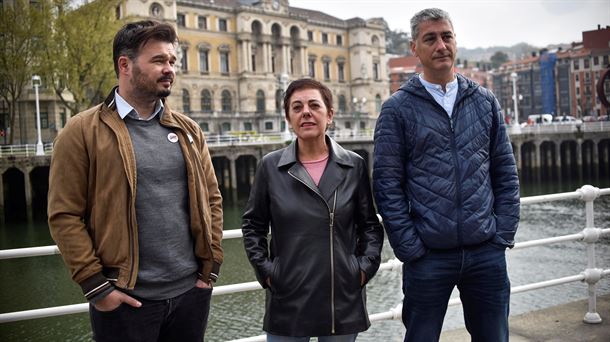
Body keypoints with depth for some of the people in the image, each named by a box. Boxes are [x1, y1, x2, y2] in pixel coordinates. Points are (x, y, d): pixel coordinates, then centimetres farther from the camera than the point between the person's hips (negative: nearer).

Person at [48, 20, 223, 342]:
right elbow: (64, 215, -8)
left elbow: (211, 199, 10)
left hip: (191, 291, 4)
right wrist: (95, 285, -11)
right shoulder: (83, 132, -5)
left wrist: (211, 265, 4)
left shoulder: (188, 130, 9)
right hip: (125, 299, -4)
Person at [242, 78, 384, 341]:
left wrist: (365, 266, -2)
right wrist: (265, 270, -2)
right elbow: (253, 226, 7)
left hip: (344, 297, 1)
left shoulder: (354, 166, 1)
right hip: (288, 299, -1)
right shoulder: (271, 167, -1)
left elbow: (370, 224, 9)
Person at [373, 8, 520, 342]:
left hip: (487, 253, 3)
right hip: (429, 256, -3)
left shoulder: (485, 101, 8)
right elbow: (387, 185, -5)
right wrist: (410, 248, -9)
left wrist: (504, 235, 1)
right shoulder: (398, 108, -3)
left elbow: (505, 173, 9)